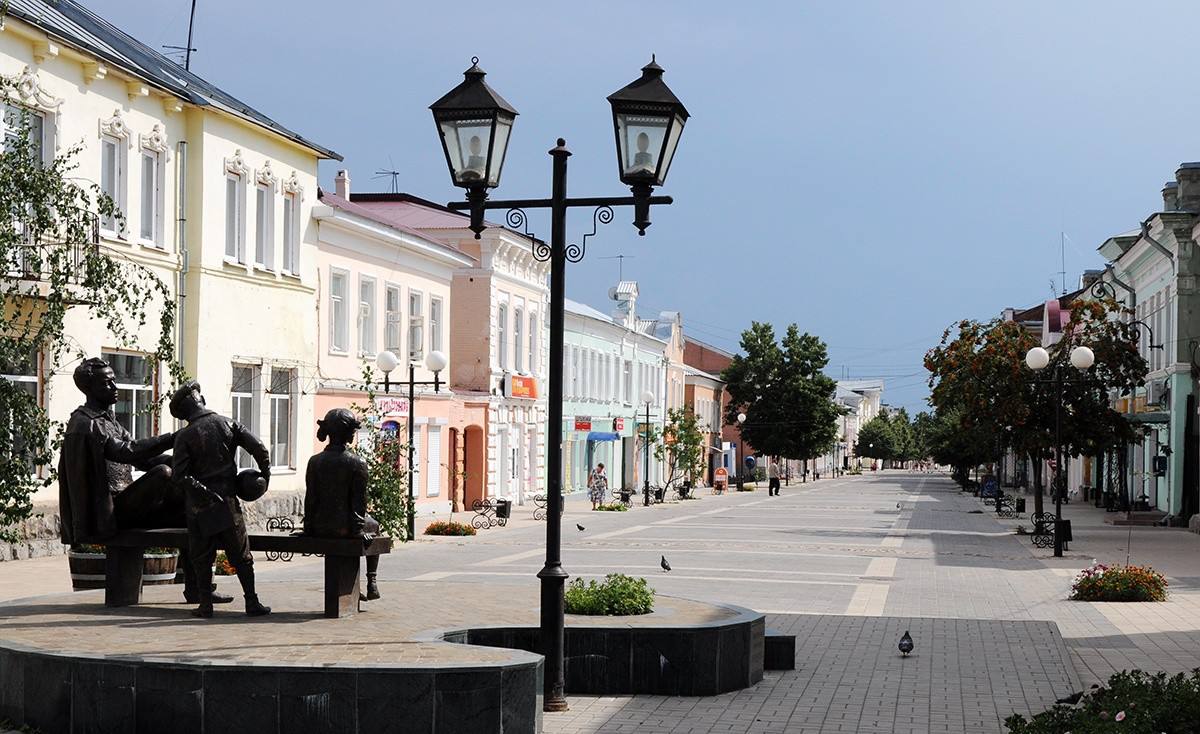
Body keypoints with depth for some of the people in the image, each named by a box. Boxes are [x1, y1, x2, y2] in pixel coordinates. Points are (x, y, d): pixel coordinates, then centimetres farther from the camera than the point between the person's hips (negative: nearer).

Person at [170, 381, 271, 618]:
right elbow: (259, 448, -6)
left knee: (202, 557, 9)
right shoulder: (228, 424, 0)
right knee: (241, 556, 7)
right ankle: (252, 603, 6)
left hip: (199, 506, -1)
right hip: (228, 501, 1)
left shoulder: (185, 436, -5)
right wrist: (265, 476, 6)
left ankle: (206, 604, 8)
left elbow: (181, 476, -12)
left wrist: (204, 492, -8)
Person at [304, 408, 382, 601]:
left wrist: (309, 527, 8)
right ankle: (372, 581, 26)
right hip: (344, 526, -3)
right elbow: (359, 500, -9)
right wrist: (358, 528, 0)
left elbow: (310, 499, 0)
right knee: (374, 526, 31)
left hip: (320, 527, 4)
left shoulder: (315, 462, -3)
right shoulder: (357, 463, -12)